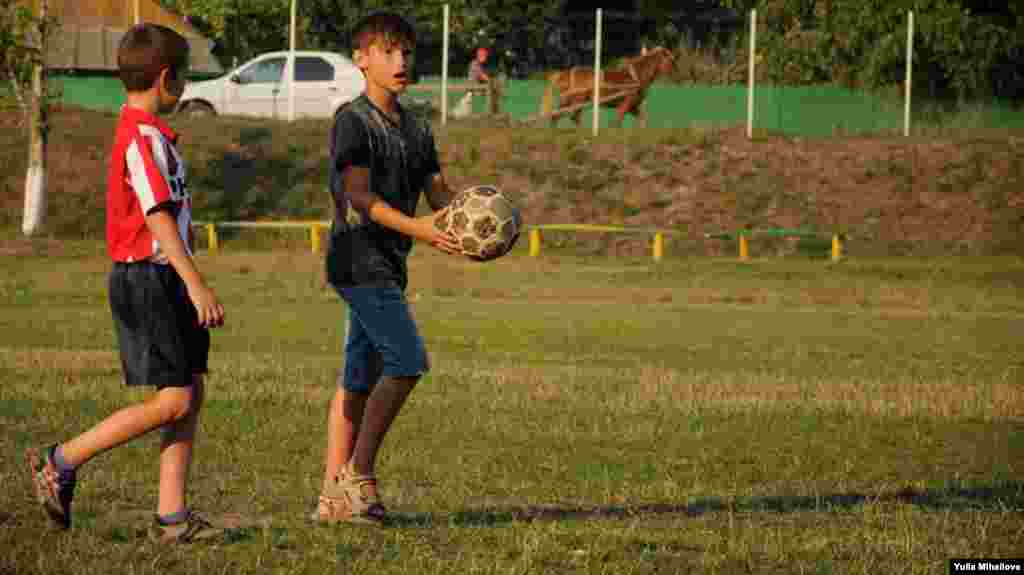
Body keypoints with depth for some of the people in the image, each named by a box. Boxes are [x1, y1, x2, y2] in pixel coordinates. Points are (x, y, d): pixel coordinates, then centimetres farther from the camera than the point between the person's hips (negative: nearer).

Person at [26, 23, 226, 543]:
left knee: (191, 394, 6)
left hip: (163, 280, 10)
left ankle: (170, 514, 5)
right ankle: (61, 462, -3)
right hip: (147, 279, -10)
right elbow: (157, 218, -23)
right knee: (173, 400, -10)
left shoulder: (143, 131, 16)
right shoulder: (143, 137, -16)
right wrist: (196, 284, -26)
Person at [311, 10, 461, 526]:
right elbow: (359, 196, -19)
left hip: (387, 265, 9)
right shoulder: (352, 121, -10)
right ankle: (359, 473, -9)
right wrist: (416, 228, -32)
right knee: (407, 361, -15)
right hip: (360, 260, -9)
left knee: (360, 378, 8)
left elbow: (438, 192, 13)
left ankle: (334, 495, 11)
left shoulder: (416, 129, 16)